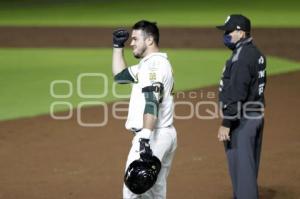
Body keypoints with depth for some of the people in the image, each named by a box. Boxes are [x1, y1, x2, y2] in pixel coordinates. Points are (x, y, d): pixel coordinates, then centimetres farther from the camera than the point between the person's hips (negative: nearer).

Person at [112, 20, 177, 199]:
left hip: (153, 137, -11)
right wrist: (118, 46, 22)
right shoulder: (150, 63, 19)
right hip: (166, 135, 11)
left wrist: (146, 137, -31)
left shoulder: (153, 64, -13)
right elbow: (120, 75, 29)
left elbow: (152, 103, -24)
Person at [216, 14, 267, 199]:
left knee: (242, 169, -7)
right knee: (249, 168, 16)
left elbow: (237, 94, -23)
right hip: (256, 116, 10)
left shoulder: (241, 57, -18)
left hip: (242, 120, -10)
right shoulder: (256, 54, 13)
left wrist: (226, 123, -20)